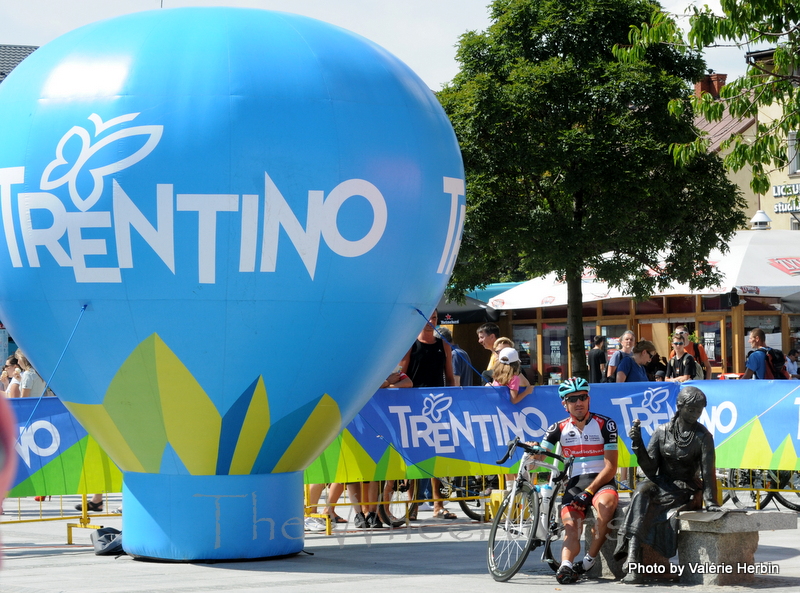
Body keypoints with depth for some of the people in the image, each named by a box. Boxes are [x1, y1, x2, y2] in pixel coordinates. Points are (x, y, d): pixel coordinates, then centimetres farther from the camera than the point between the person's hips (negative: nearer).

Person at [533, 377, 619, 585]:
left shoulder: (605, 424, -2)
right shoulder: (559, 428, 7)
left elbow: (610, 466, -7)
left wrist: (588, 492, -18)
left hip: (601, 482, -3)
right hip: (574, 483, 3)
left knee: (606, 503, -36)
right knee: (571, 526, -22)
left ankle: (590, 559, -28)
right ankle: (566, 565, -44)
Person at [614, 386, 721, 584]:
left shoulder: (703, 436, -2)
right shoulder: (662, 432, 5)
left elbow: (708, 471, -6)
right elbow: (650, 469, 1)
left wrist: (710, 501, -14)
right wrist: (638, 444, -13)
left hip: (686, 491, -3)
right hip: (662, 485, 3)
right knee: (642, 489, -33)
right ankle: (632, 562, -43)